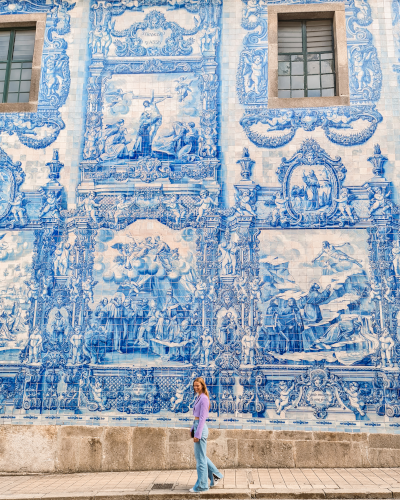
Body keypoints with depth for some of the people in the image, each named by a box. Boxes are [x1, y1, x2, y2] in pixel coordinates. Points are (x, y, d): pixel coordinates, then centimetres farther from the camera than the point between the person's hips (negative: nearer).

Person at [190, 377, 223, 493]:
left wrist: (197, 434, -19)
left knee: (200, 457, -1)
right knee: (200, 455, 18)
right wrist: (193, 429, 21)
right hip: (197, 426, 10)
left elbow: (202, 418, -18)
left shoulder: (204, 399, -15)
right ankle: (215, 475, 28)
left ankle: (201, 485, 9)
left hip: (201, 428, -10)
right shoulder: (199, 398, 13)